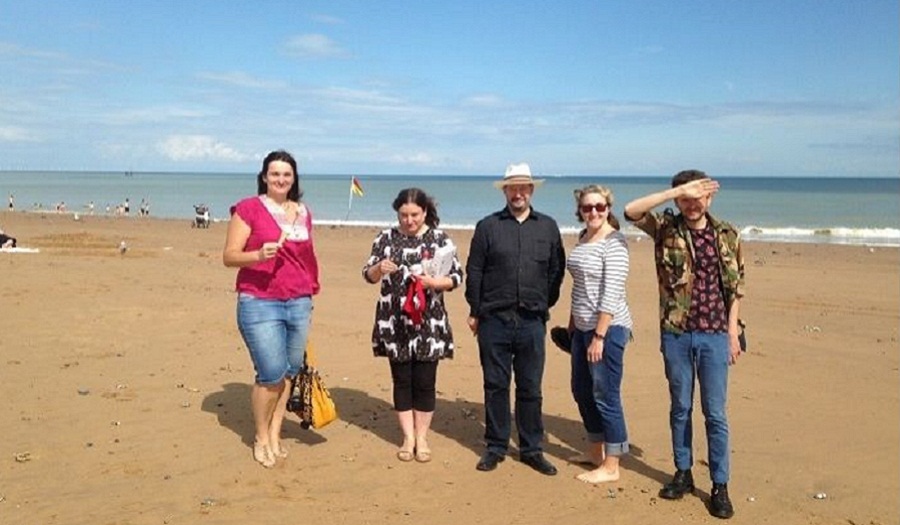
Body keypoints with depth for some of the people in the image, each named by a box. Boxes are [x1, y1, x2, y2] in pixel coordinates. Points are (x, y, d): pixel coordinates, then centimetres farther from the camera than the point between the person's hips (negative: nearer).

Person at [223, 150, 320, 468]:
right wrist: (258, 255, -23)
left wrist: (311, 293, 19)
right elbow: (229, 256, -6)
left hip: (299, 303, 5)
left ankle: (275, 434, 22)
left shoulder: (303, 213, 13)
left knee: (290, 372, 7)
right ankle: (261, 439, 13)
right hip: (260, 303, -5)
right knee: (272, 373, -7)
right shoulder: (249, 208, -3)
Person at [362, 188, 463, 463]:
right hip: (395, 323, 1)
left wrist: (433, 281, -17)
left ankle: (422, 438, 19)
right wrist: (379, 268, -18)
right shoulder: (386, 238, 3)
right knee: (402, 380, 8)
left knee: (425, 382, 4)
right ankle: (408, 438, 21)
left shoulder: (440, 239, -1)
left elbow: (457, 276, 1)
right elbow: (368, 275, 4)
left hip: (428, 323, -1)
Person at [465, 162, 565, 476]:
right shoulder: (488, 226, 3)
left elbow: (557, 270, 12)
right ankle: (496, 447, 20)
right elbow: (474, 271, 4)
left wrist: (545, 305, 8)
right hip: (494, 320, -1)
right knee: (495, 386, 8)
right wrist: (475, 311, 2)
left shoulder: (548, 227, 8)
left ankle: (531, 449, 20)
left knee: (530, 388, 8)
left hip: (532, 321, 1)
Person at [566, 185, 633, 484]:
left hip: (607, 328, -9)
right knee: (582, 391, 17)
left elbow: (612, 294, -20)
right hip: (583, 327, 9)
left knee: (606, 396, 0)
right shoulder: (583, 238, 10)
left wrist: (599, 336, -21)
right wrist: (572, 321, 19)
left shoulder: (613, 243, -15)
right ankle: (596, 451, 34)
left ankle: (611, 466, 13)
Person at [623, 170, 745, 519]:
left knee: (715, 412, 4)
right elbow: (631, 211, -18)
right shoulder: (666, 229, -1)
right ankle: (683, 474, 27)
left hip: (714, 335, 0)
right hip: (675, 334, 1)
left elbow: (735, 287, 6)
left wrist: (733, 332, 1)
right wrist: (678, 190, -21)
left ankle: (720, 485, 15)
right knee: (680, 408, 13)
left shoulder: (727, 235, 2)